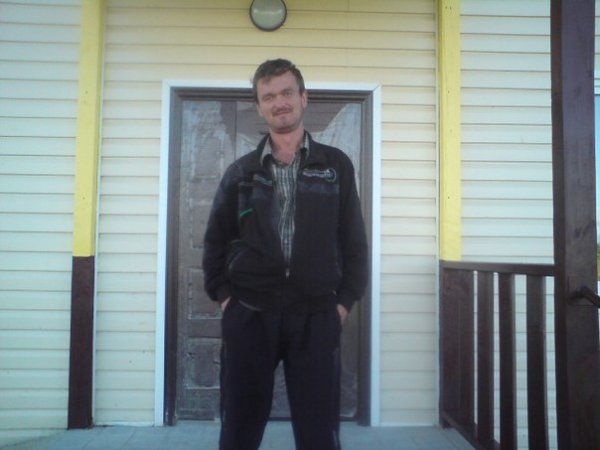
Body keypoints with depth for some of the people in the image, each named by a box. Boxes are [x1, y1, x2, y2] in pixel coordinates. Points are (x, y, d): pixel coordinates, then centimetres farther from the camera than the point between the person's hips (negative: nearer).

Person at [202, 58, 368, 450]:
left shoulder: (336, 165, 5)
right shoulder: (241, 171, 7)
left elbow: (354, 240, 6)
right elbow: (216, 240, 12)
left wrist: (345, 301, 0)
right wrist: (222, 295, 2)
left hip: (316, 317, -1)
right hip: (248, 315, 1)